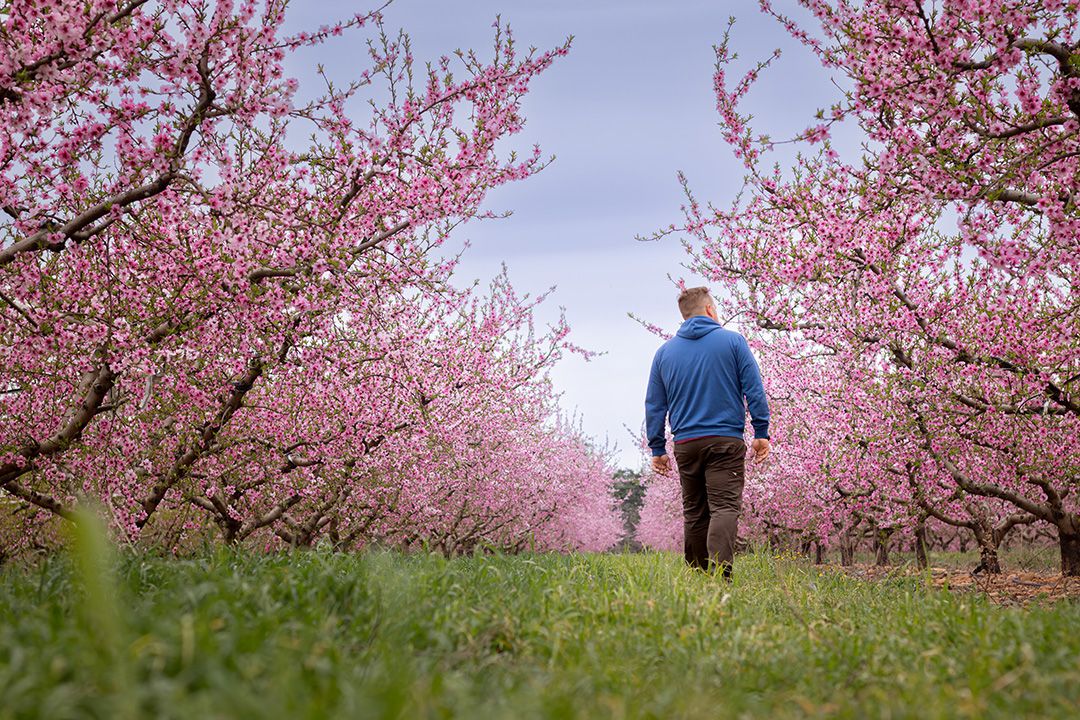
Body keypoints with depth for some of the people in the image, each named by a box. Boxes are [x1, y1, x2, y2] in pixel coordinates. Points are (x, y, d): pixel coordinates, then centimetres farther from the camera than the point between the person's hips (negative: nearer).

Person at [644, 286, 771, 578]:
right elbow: (754, 389, -3)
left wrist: (657, 449, 16)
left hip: (685, 444, 4)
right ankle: (720, 570, -28)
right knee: (725, 507, -11)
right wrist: (762, 433, 0)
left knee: (694, 513, 11)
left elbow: (654, 405, 12)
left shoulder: (665, 352, 11)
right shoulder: (733, 341, 2)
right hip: (726, 441, -3)